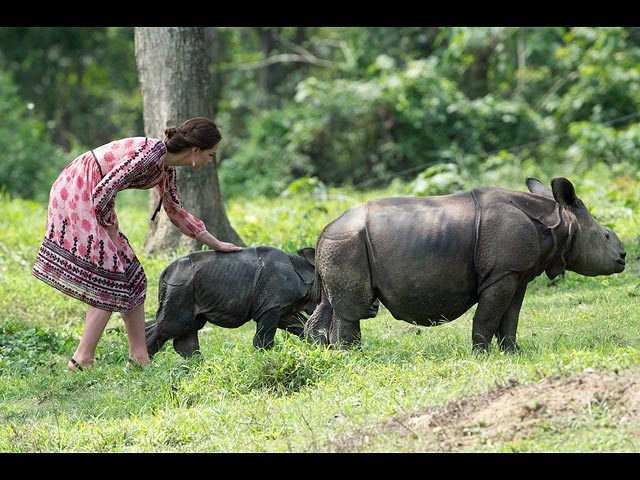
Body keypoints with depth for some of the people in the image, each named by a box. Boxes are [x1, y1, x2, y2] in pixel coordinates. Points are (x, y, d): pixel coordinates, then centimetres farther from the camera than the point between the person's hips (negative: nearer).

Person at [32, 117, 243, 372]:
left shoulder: (166, 168, 8)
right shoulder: (151, 151, -22)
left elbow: (176, 212, 24)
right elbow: (103, 190, -23)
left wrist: (216, 244, 25)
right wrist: (111, 230, -11)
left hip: (90, 198, 10)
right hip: (74, 194, -10)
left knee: (130, 276, 8)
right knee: (109, 282, -11)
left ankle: (139, 356, 11)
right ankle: (82, 361, -9)